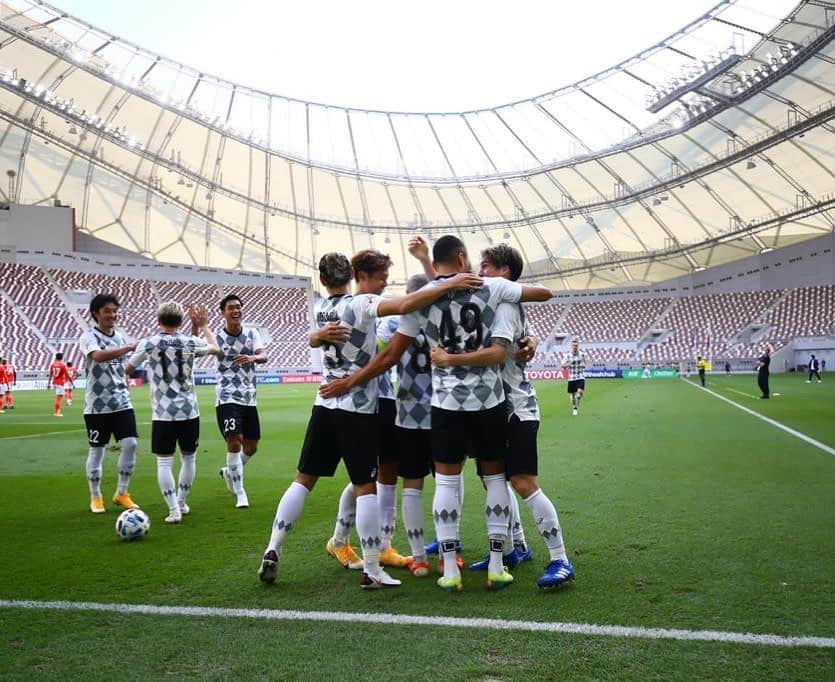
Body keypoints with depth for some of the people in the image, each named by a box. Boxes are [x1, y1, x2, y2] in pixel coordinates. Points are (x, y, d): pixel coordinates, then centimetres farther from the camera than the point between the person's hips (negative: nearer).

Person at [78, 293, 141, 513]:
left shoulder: (120, 336, 11)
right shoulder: (88, 336, -9)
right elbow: (98, 355, -31)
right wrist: (129, 347, -38)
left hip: (122, 403, 5)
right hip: (97, 404, -5)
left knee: (130, 444, -5)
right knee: (96, 450, 4)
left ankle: (122, 493, 11)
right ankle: (95, 498, 19)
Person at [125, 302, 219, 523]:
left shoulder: (148, 343, -4)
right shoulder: (190, 342, 1)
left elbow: (128, 369, 9)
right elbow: (215, 348, 22)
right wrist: (203, 326, 34)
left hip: (163, 414, -2)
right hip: (189, 412, 2)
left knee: (164, 462, 5)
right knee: (188, 458, 17)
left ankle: (174, 510, -2)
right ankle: (182, 503, 29)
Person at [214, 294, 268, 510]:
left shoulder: (251, 333, 2)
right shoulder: (217, 337, -4)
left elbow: (263, 356, -13)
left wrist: (252, 357, -36)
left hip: (249, 399, 4)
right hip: (227, 399, -4)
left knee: (251, 447, 11)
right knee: (234, 441, -15)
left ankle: (229, 472, 40)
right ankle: (240, 492, -3)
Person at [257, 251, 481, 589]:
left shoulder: (321, 307, 8)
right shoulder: (362, 304, -14)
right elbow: (404, 305, -30)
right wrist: (450, 284, -33)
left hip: (325, 405, 6)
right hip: (358, 409, -6)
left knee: (304, 479, 14)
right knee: (365, 487, 0)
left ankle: (272, 551, 13)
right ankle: (371, 570, 4)